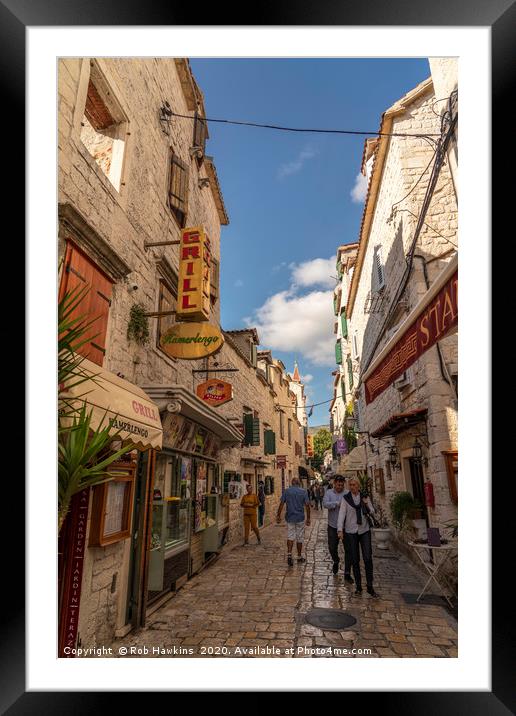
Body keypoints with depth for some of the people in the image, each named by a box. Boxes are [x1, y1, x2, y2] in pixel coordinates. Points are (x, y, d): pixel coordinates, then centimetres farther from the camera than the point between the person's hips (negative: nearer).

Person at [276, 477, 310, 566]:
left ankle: (289, 554, -11)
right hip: (300, 518, 0)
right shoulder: (303, 491, -4)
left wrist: (278, 516, 3)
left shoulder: (287, 491, -2)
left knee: (290, 537, 6)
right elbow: (307, 505, -5)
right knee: (299, 538, 12)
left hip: (290, 518, 0)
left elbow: (281, 504, -4)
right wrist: (308, 518, 2)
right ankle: (299, 556, 23)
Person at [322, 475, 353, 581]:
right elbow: (325, 504, -16)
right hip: (333, 526, 1)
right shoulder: (329, 493, 0)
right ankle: (336, 561, 44)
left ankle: (347, 574, 16)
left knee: (348, 549, 3)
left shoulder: (348, 493, -5)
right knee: (332, 547, 11)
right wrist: (337, 503, -26)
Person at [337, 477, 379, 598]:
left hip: (364, 530, 1)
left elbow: (372, 513, 8)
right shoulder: (345, 498, -2)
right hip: (351, 532, -1)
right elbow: (341, 514, -8)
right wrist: (340, 529, -19)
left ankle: (370, 587, 7)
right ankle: (358, 586, 18)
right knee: (355, 560, 5)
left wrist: (367, 504, -12)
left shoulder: (365, 497, 4)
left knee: (368, 558, -5)